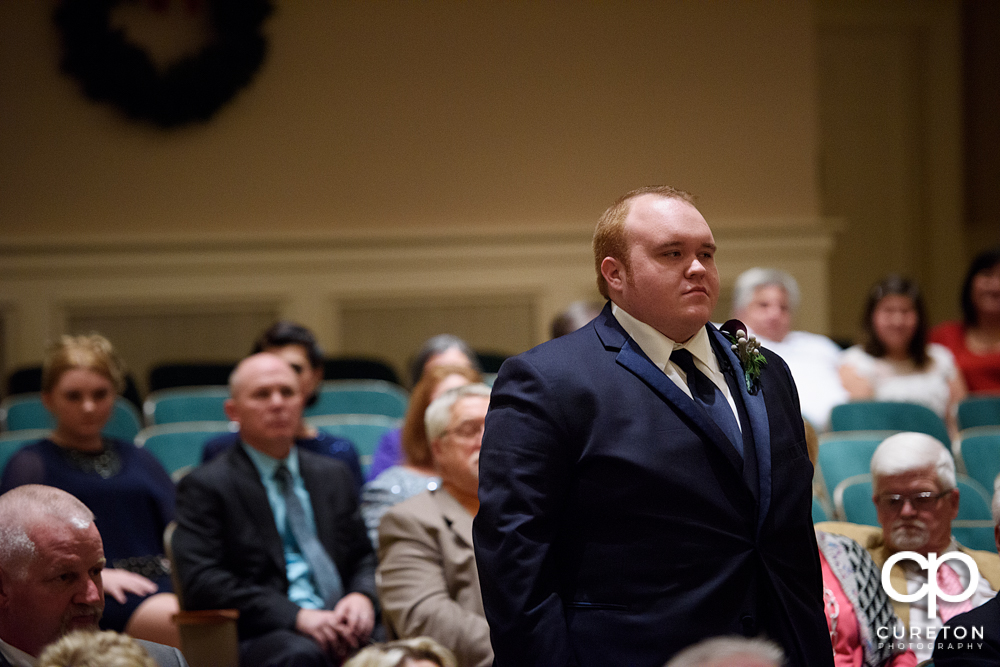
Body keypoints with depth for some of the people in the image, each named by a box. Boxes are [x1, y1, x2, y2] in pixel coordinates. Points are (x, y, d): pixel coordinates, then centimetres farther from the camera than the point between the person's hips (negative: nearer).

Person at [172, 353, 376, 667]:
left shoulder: (333, 475, 23)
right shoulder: (205, 486, 4)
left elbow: (363, 558, 24)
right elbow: (202, 581, -7)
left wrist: (362, 596, -2)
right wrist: (296, 615, -18)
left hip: (339, 627, 6)